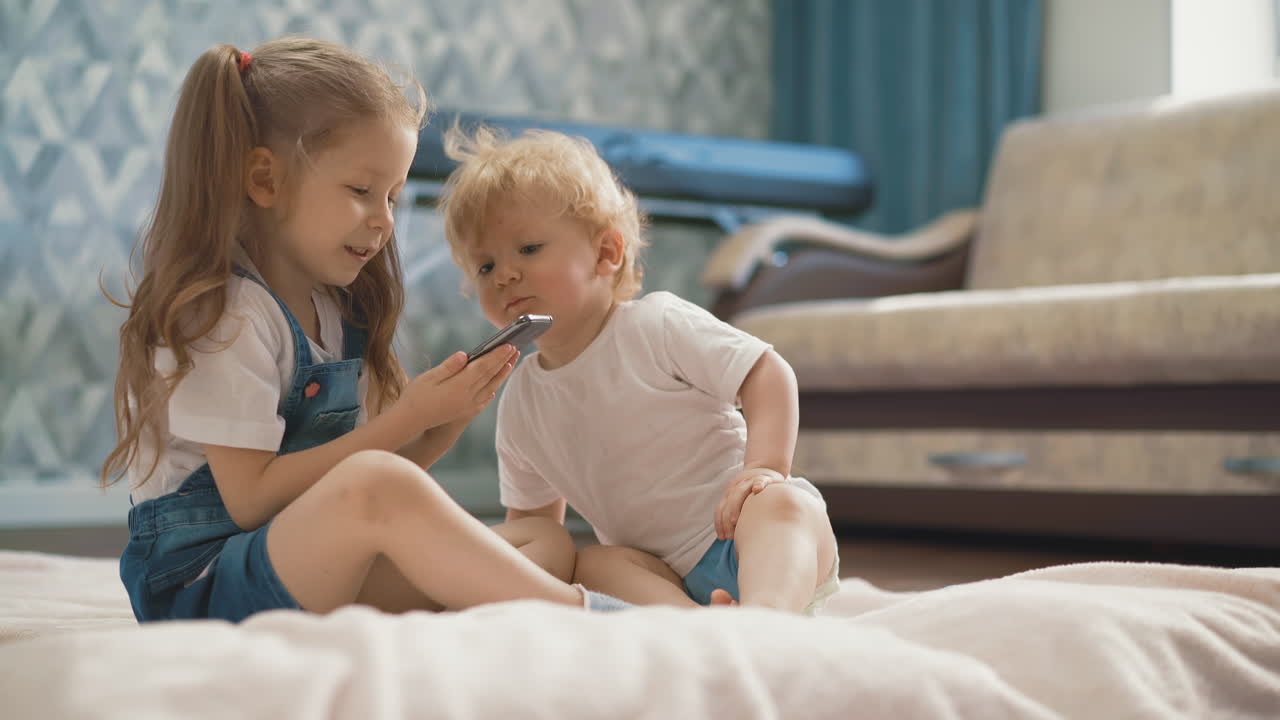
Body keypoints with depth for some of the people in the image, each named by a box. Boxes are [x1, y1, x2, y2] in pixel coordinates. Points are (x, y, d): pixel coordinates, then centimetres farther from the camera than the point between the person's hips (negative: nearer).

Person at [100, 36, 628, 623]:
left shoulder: (337, 311, 15)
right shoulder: (224, 310, -10)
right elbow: (251, 499, -19)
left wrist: (450, 416, -4)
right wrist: (407, 418, -17)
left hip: (322, 583, 9)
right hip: (200, 590, -9)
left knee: (548, 543, -2)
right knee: (375, 485, -38)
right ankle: (582, 616, -26)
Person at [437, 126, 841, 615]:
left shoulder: (658, 325, -7)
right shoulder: (520, 405, 10)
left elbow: (768, 373, -12)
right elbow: (532, 519, 23)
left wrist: (764, 465, -27)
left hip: (736, 532, -5)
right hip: (668, 575, 5)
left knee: (779, 503, -35)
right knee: (591, 564, -24)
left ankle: (770, 610, -64)